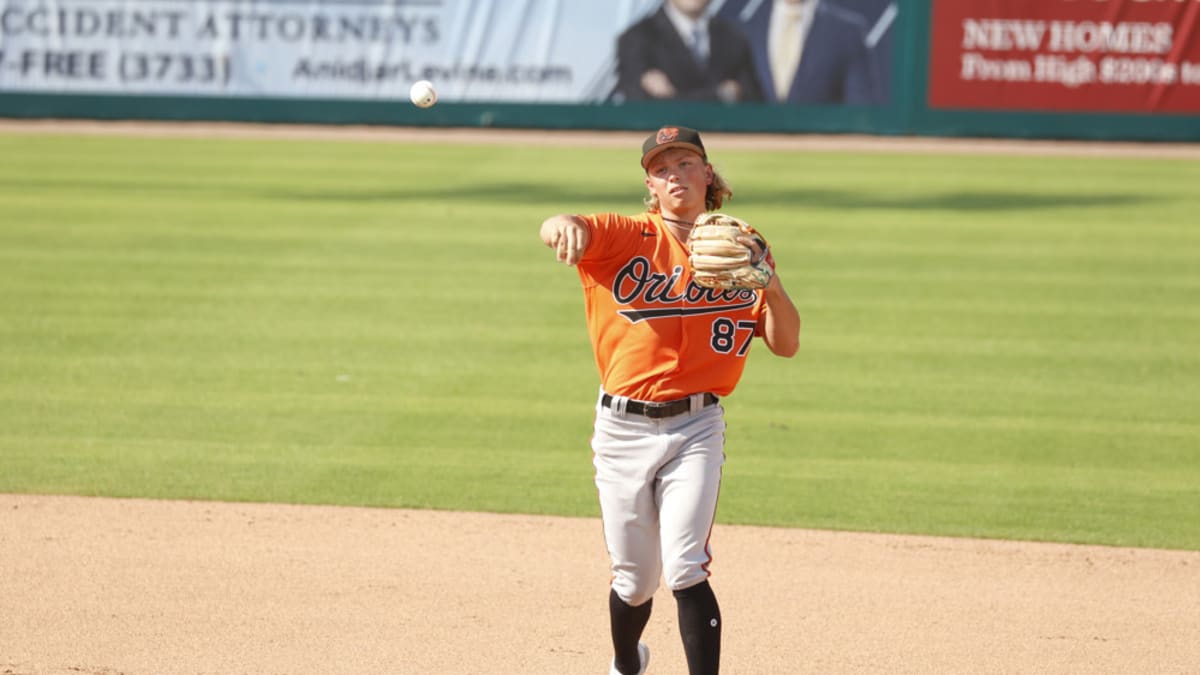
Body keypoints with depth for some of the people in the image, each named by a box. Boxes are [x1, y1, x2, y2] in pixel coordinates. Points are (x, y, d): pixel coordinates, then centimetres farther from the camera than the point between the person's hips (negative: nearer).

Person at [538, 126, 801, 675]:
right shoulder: (626, 236, -1)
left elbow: (786, 345, 1)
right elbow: (556, 231, -22)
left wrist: (771, 285, -17)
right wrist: (564, 226, -46)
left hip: (696, 428, 0)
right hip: (623, 428, 0)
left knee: (684, 569, -15)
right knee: (634, 578, 9)